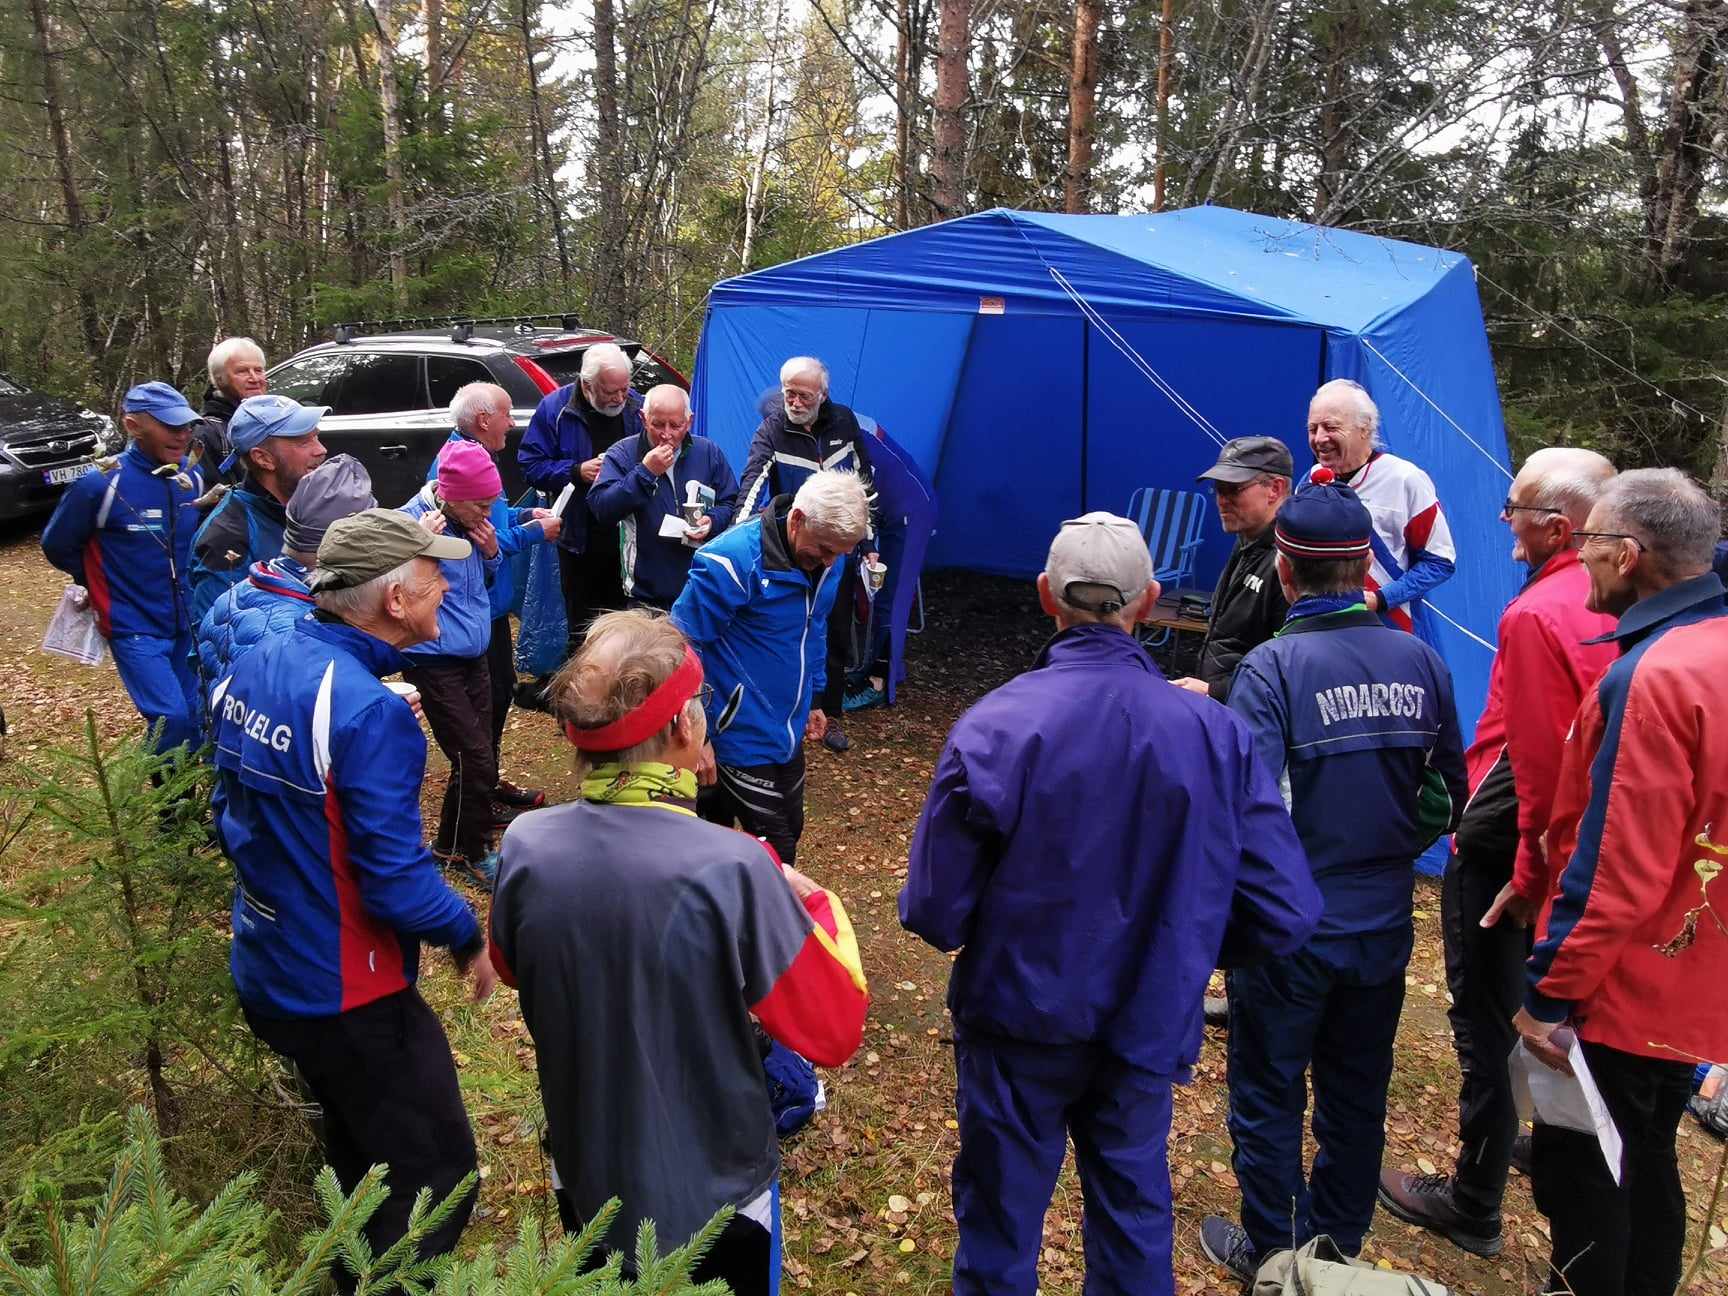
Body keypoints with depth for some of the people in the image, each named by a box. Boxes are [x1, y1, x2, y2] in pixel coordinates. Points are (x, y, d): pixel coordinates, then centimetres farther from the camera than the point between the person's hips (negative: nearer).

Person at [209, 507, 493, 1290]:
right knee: (436, 1172, 7)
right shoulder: (367, 711, -29)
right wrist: (469, 937, -9)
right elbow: (396, 881, -27)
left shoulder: (252, 668, -2)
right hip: (346, 990, -9)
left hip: (265, 969, 10)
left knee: (357, 1138, 31)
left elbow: (232, 816, 10)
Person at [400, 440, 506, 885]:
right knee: (477, 762, -5)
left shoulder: (471, 522, 4)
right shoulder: (412, 521, -16)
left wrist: (491, 552, -3)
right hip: (435, 662, -7)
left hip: (473, 657, 7)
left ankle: (449, 845, 33)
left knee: (473, 761, 14)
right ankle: (476, 854, 16)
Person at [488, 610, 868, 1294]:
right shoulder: (732, 869, -32)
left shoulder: (525, 844, -18)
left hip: (583, 1178, 3)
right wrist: (814, 899, -7)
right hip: (713, 1193, -3)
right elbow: (836, 1030, -21)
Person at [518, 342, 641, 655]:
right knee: (582, 628, 10)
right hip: (579, 539, -2)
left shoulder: (636, 406, 0)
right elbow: (531, 465, -4)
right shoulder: (555, 409, -7)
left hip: (628, 534, 2)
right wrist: (576, 472, -18)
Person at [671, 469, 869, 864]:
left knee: (789, 832, 19)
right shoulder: (732, 561, -25)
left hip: (789, 733, 8)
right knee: (775, 851, 0)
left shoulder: (823, 561, -2)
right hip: (742, 738, -7)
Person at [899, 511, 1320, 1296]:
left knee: (1001, 1229, 19)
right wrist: (1184, 950, 8)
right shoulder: (1215, 734, -14)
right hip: (1148, 1029, 3)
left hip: (1019, 1023, -2)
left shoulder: (996, 727, -22)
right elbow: (1285, 913, -10)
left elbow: (934, 911, -19)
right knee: (1134, 1218, 25)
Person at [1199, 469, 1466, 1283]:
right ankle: (1338, 1249, 42)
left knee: (1268, 1100, 15)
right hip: (1384, 927, 6)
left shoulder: (1272, 668, -21)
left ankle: (1271, 1256, 33)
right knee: (1357, 1097, 23)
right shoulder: (1421, 663, -4)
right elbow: (1447, 800, 4)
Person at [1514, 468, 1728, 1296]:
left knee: (1577, 1172, 7)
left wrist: (1550, 989, -18)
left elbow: (1620, 867, -25)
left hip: (1624, 988, -9)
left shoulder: (1654, 675, -24)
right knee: (1645, 1162, 22)